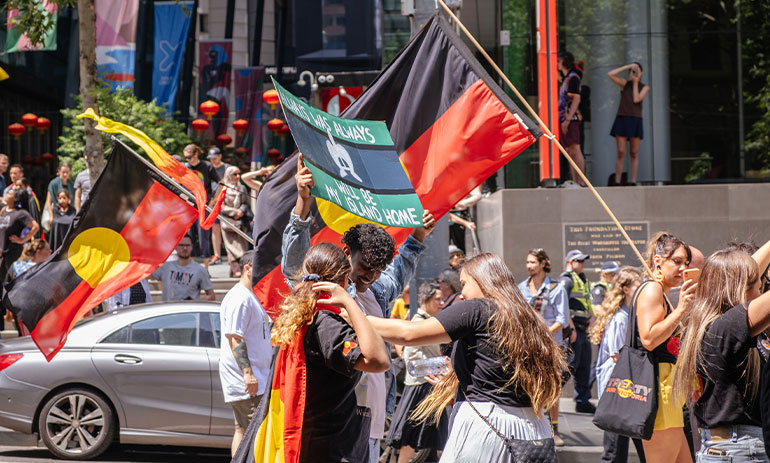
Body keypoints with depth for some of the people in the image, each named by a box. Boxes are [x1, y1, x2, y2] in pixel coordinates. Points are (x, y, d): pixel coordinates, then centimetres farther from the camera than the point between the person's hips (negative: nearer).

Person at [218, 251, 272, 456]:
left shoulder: (251, 297, 20)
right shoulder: (239, 298, -13)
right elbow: (234, 337, -20)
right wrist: (248, 372, -26)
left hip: (252, 379, 10)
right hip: (246, 381, -10)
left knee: (243, 430, 10)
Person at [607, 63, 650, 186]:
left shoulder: (645, 87, 9)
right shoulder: (624, 83, 9)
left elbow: (636, 99, -8)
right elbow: (610, 74, -6)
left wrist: (636, 83, -2)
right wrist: (627, 66, -5)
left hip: (635, 121, 1)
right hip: (622, 120, -1)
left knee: (634, 154, 1)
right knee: (621, 153, -6)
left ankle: (633, 182, 2)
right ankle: (617, 182, -6)